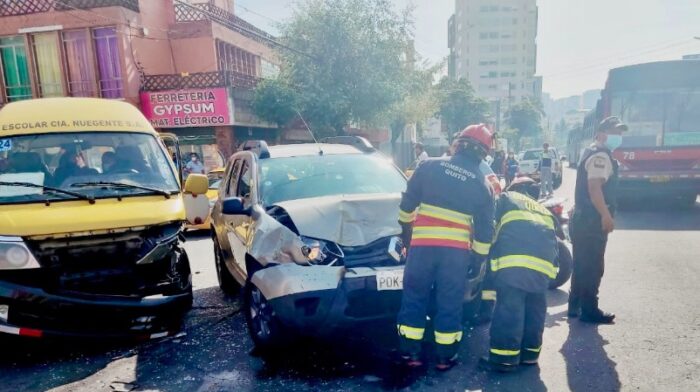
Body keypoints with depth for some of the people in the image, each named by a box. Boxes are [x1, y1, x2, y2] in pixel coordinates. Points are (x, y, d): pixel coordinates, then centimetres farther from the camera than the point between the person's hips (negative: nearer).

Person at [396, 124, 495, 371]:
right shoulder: (482, 184, 4)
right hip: (457, 250, 0)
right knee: (450, 303, 11)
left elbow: (407, 204, 8)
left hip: (422, 244, 0)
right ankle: (445, 357, 21)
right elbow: (484, 229, 6)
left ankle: (410, 353, 16)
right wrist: (479, 258, 17)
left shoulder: (429, 166, 3)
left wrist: (405, 229, 22)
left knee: (414, 297, 11)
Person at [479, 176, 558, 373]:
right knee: (535, 309, 17)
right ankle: (529, 353, 25)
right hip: (543, 263, 6)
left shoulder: (507, 198, 24)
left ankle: (504, 358, -4)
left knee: (509, 308, -5)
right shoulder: (545, 212, 37)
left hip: (515, 259, -6)